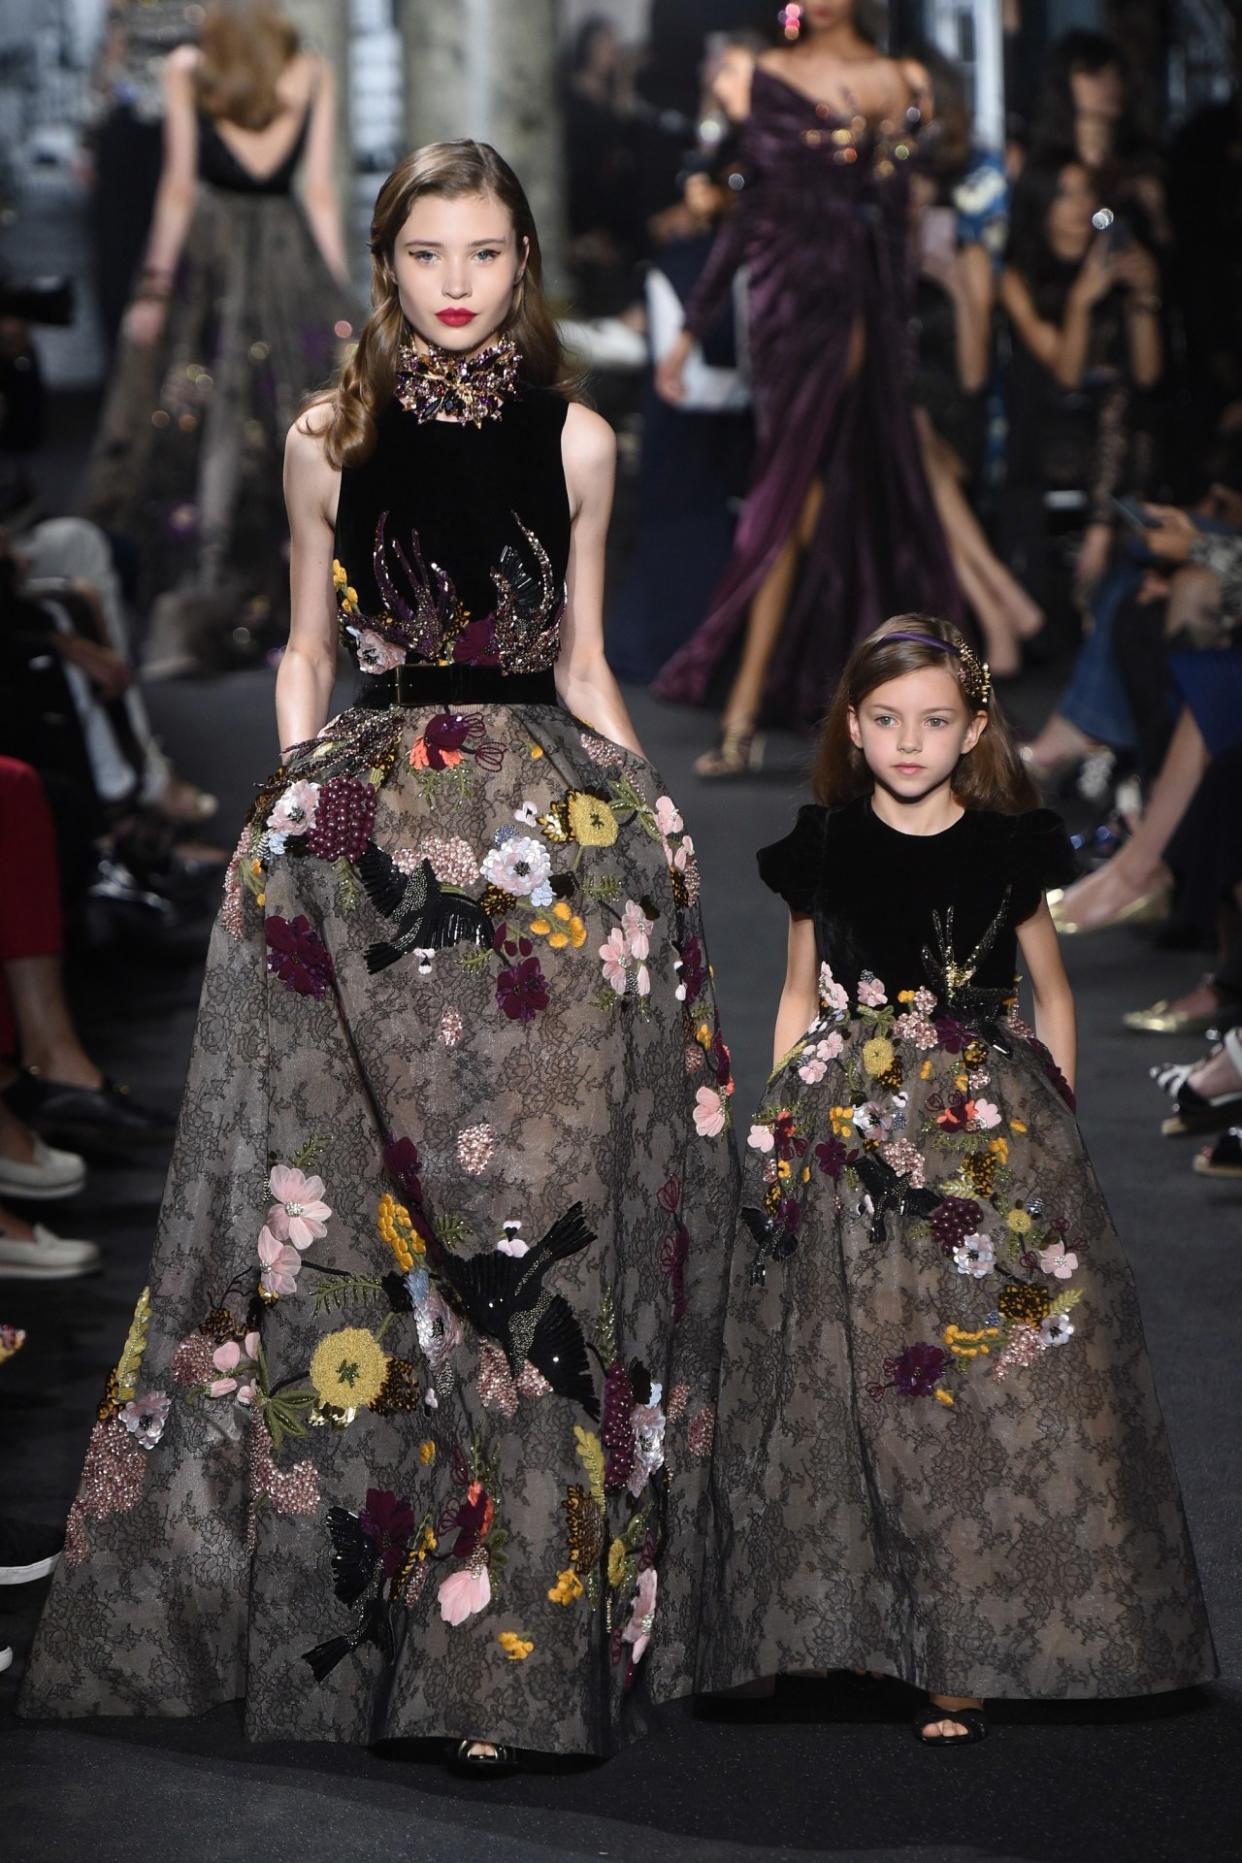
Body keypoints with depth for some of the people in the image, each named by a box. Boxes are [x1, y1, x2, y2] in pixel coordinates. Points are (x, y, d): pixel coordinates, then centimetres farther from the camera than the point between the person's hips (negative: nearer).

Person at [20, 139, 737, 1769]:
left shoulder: (576, 442, 8)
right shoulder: (329, 442, 7)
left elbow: (583, 662, 13)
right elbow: (307, 655, 13)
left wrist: (649, 823, 8)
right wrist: (299, 803, 2)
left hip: (557, 835, 0)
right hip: (367, 833, 0)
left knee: (550, 1196, -4)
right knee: (352, 1205, -1)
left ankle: (540, 1614, 3)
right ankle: (344, 1600, 11)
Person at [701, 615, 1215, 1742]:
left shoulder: (1010, 848, 2)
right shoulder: (824, 849, 4)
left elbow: (1052, 994, 12)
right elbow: (801, 996, 12)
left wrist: (1056, 1127, 8)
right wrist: (779, 1124, 8)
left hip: (994, 1142, 0)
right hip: (846, 1142, 1)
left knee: (1001, 1396, -3)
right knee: (853, 1386, -1)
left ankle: (968, 1656, 3)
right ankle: (872, 1622, 10)